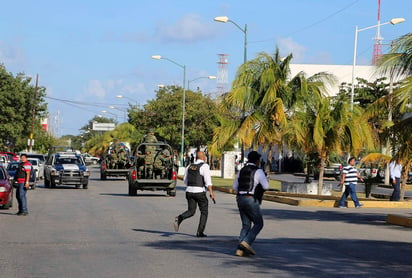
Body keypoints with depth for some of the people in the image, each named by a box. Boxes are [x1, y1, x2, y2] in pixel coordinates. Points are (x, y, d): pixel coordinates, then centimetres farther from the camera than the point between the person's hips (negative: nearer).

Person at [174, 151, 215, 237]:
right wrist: (211, 192, -20)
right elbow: (207, 179, -18)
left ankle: (179, 218, -15)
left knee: (191, 211, 14)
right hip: (200, 192, -5)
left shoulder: (189, 166, 12)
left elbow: (185, 181, 17)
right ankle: (200, 232, 7)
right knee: (204, 212, 11)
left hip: (189, 191, 5)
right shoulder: (204, 166, -6)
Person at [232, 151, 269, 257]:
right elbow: (266, 186, -11)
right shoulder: (258, 171, -7)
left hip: (240, 200, 7)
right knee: (258, 224, 6)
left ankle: (240, 250, 1)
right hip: (252, 201, -7)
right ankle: (246, 242, -13)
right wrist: (265, 180, 11)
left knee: (246, 225, 12)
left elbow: (235, 187, 19)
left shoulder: (242, 171, 14)